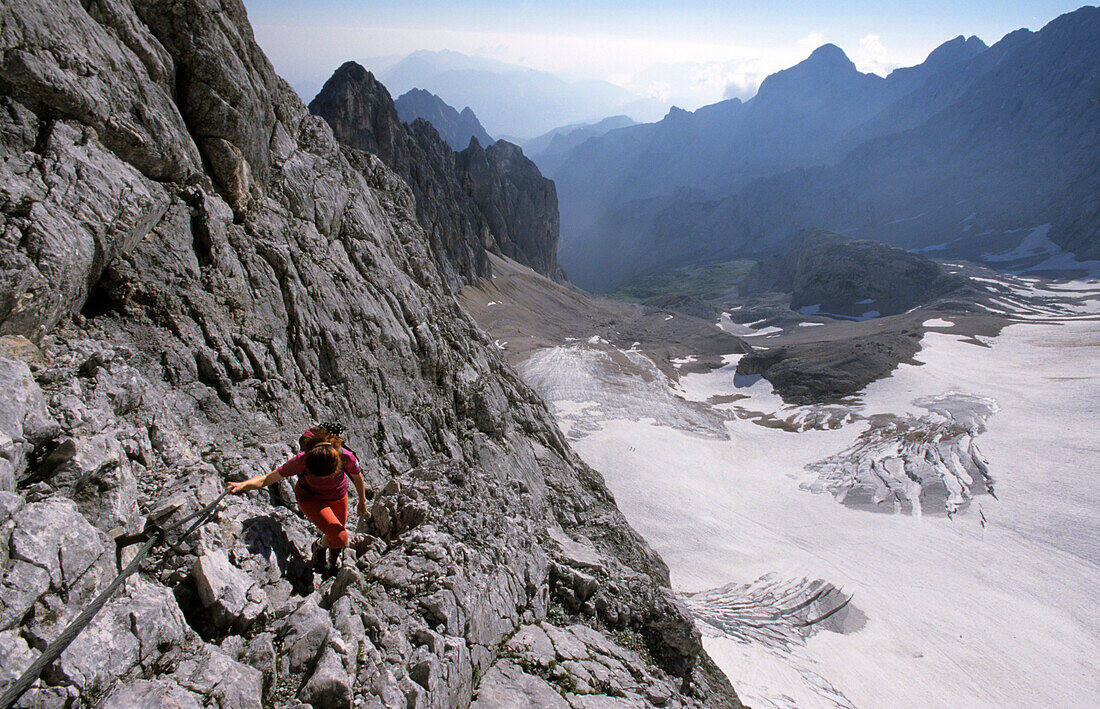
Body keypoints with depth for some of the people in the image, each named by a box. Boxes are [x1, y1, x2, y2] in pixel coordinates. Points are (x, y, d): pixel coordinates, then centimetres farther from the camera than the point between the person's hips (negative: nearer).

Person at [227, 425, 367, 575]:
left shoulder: (346, 457, -34)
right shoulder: (302, 461, -36)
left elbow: (357, 477, -12)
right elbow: (267, 478, -29)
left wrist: (362, 501, 3)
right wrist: (242, 485, -48)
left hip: (338, 496, 2)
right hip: (310, 498, -2)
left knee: (338, 532, 18)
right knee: (340, 539, -17)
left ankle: (333, 563, 53)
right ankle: (319, 546, 19)